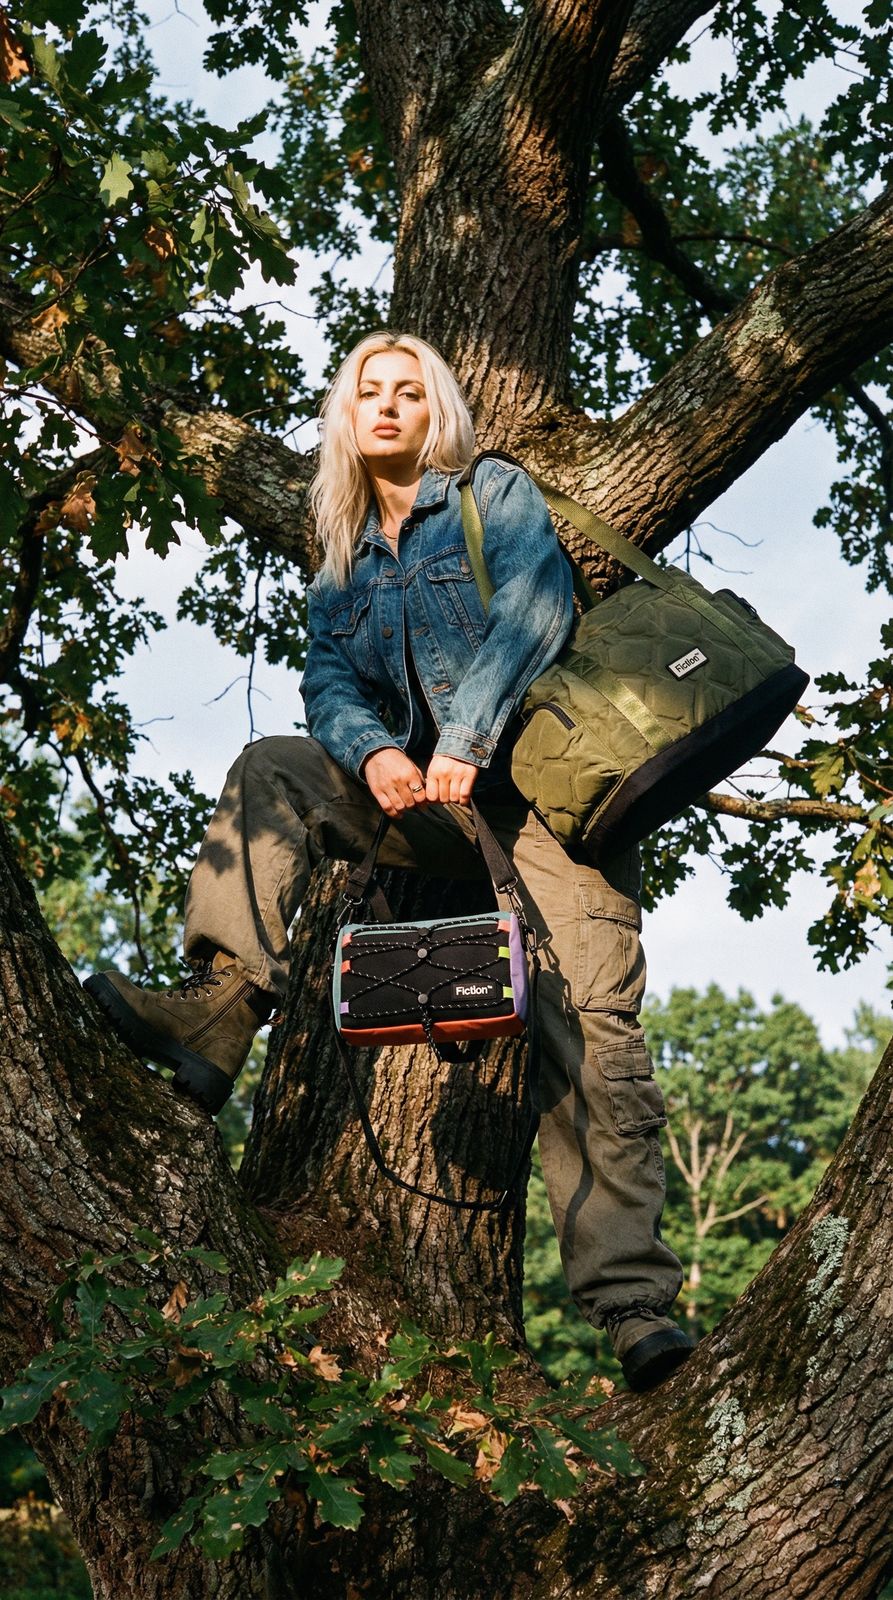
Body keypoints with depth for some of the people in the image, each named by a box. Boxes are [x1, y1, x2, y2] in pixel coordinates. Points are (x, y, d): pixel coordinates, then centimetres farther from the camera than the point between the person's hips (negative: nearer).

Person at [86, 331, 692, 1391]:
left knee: (589, 1022, -18)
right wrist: (373, 751, -17)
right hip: (436, 800, 5)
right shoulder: (343, 567, 21)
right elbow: (330, 679, 6)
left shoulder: (492, 492, 6)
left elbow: (535, 602, -11)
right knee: (271, 772, -11)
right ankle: (219, 1010, -26)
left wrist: (466, 736, -22)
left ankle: (631, 1300, -20)